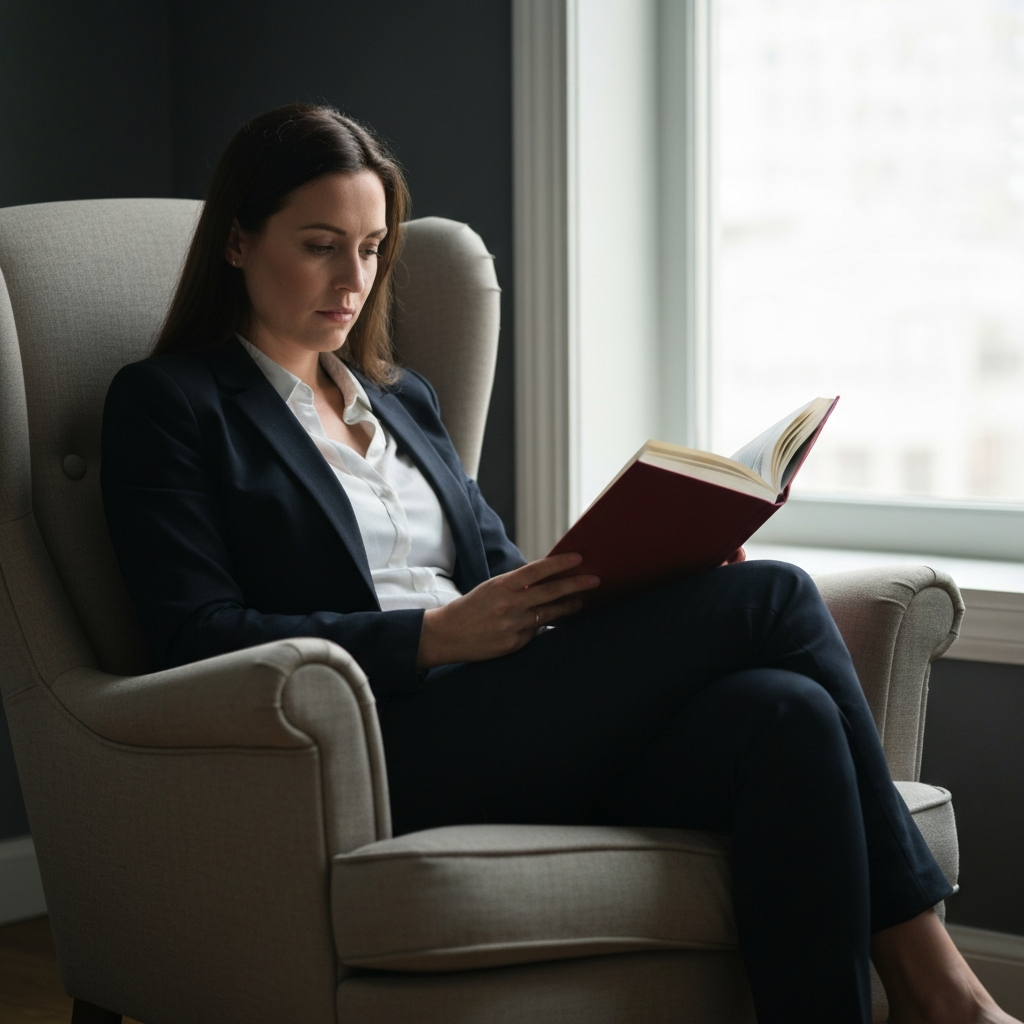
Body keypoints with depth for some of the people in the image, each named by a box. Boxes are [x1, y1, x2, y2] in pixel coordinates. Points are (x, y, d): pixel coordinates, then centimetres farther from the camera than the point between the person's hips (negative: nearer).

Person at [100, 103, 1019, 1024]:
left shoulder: (400, 399, 27)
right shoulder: (166, 405, 5)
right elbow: (199, 637, -6)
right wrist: (438, 634, -17)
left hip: (498, 719, 7)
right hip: (377, 748, -7)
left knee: (786, 715, -26)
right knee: (769, 598, -18)